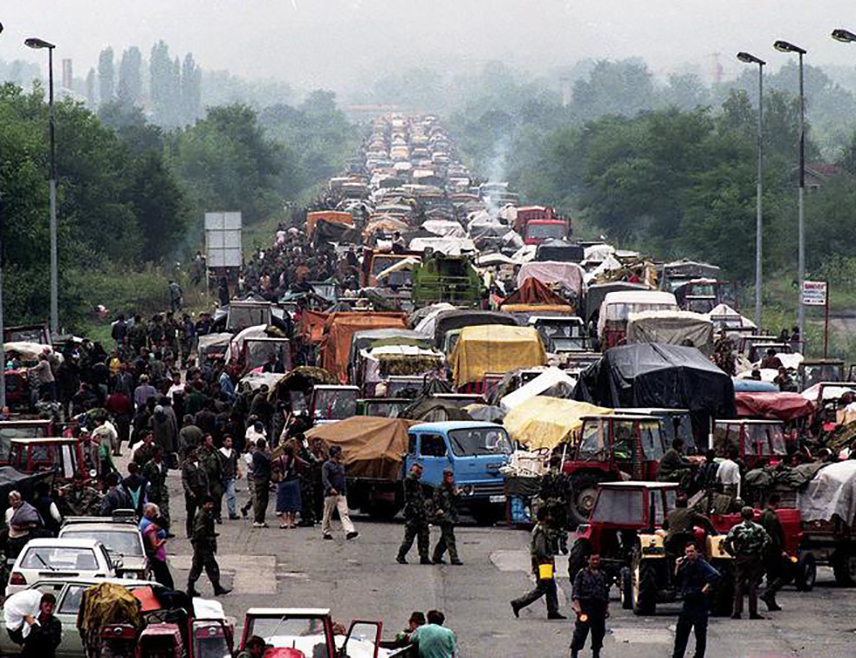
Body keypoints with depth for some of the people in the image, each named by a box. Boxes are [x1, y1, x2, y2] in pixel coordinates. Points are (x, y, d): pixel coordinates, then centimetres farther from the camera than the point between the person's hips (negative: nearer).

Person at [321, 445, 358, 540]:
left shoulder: (341, 465, 17)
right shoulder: (327, 465, -5)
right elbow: (325, 478, -14)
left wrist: (345, 492, 22)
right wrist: (330, 488, -28)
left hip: (341, 494, 6)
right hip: (331, 494, -6)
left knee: (344, 513, -7)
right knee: (328, 514, 4)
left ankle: (349, 532, -19)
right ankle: (326, 532, 15)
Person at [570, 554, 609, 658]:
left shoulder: (602, 575, 15)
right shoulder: (582, 573, 0)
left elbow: (606, 593, 22)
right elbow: (576, 591, -5)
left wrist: (607, 608, 17)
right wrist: (577, 606, -14)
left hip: (599, 608, 5)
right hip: (585, 606, -5)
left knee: (599, 633, 7)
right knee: (580, 632, -8)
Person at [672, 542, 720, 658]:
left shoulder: (702, 565, -15)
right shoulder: (686, 564, 10)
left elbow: (715, 576, -29)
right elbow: (677, 580, 18)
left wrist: (706, 588, -23)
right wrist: (677, 566, 5)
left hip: (700, 604, -8)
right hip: (688, 603, 8)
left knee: (700, 633, 1)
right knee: (681, 631, 13)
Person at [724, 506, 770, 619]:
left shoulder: (736, 528, -2)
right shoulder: (758, 528, -1)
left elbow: (726, 544, -9)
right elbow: (767, 541, -12)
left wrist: (733, 553, 1)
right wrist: (761, 553, -2)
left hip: (740, 559, 0)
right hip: (754, 560, 0)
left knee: (738, 585, 6)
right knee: (753, 586, 4)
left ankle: (737, 611, 2)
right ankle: (753, 612, 2)